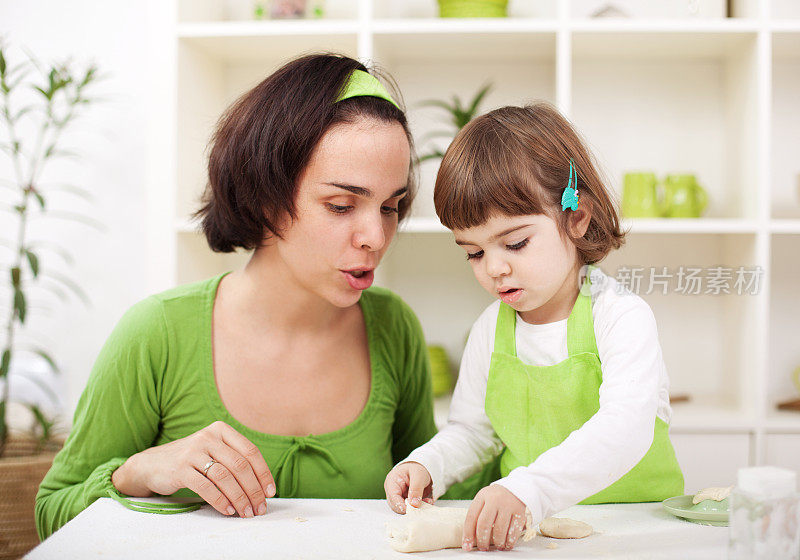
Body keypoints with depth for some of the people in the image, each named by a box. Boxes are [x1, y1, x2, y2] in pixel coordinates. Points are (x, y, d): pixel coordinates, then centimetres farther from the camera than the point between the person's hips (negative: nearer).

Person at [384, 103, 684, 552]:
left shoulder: (621, 316, -13)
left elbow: (627, 428, -29)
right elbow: (472, 431, 16)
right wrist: (427, 466, -5)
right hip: (523, 531, 5)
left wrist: (528, 490, -42)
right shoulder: (490, 330, 4)